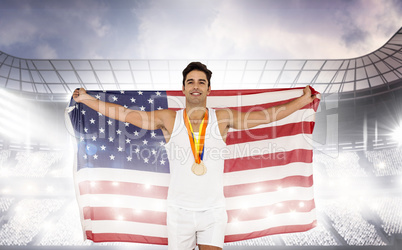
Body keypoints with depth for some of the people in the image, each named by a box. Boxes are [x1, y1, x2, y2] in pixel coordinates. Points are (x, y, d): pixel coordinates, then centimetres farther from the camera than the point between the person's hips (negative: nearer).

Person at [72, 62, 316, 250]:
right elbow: (125, 114, -1)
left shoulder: (223, 118, -1)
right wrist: (86, 99, -3)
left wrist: (302, 100, -1)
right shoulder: (168, 119, -1)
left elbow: (267, 115, 0)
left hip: (213, 210, 0)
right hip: (180, 209, 0)